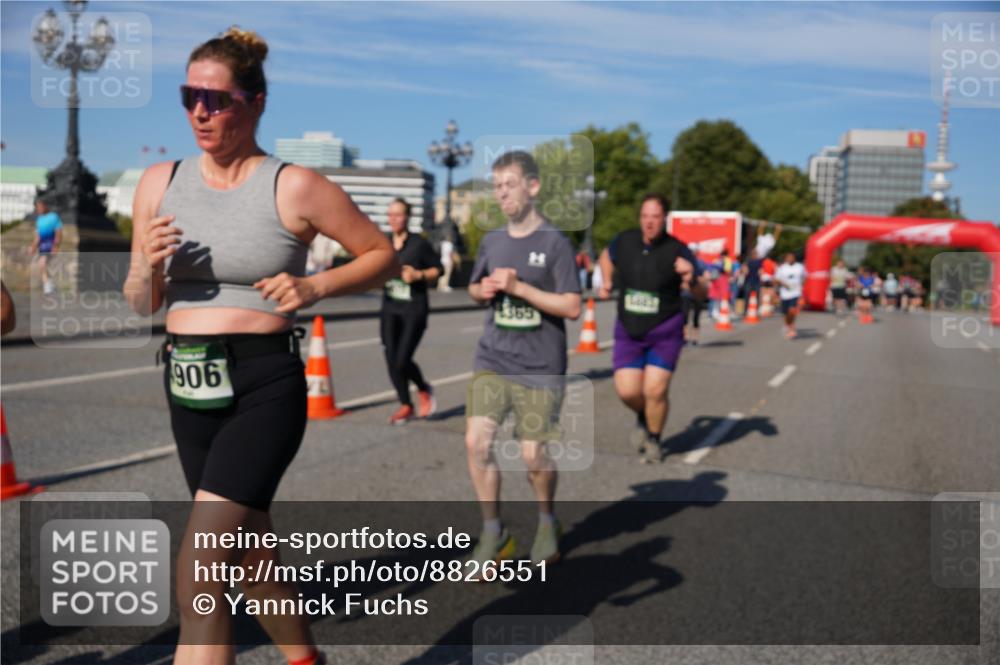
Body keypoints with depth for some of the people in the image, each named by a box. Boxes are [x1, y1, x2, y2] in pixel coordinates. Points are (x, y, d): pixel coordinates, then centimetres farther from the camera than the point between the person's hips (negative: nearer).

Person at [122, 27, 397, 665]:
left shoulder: (295, 188, -9)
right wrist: (149, 265, -11)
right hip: (189, 388, 6)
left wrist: (314, 286, -14)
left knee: (197, 579, -13)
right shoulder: (160, 183, 5)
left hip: (265, 386, -6)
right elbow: (141, 305, 11)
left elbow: (384, 256, 1)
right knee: (250, 555, 20)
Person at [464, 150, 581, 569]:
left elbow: (571, 307, -13)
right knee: (476, 441, -9)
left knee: (533, 456, 1)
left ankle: (547, 522, 32)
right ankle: (493, 533, 9)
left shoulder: (554, 243, -8)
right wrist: (484, 290, -2)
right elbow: (475, 290, 21)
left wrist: (517, 287, -18)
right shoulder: (491, 241, 7)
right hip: (492, 360, 4)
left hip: (539, 368, -4)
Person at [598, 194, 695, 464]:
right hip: (629, 330, 3)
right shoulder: (624, 241, -4)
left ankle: (653, 440, 19)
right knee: (627, 390, -4)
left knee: (655, 390, -8)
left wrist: (690, 277, -29)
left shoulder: (678, 251, -12)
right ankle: (643, 417, 32)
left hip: (665, 332, -2)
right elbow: (607, 256, 21)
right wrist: (607, 282, 7)